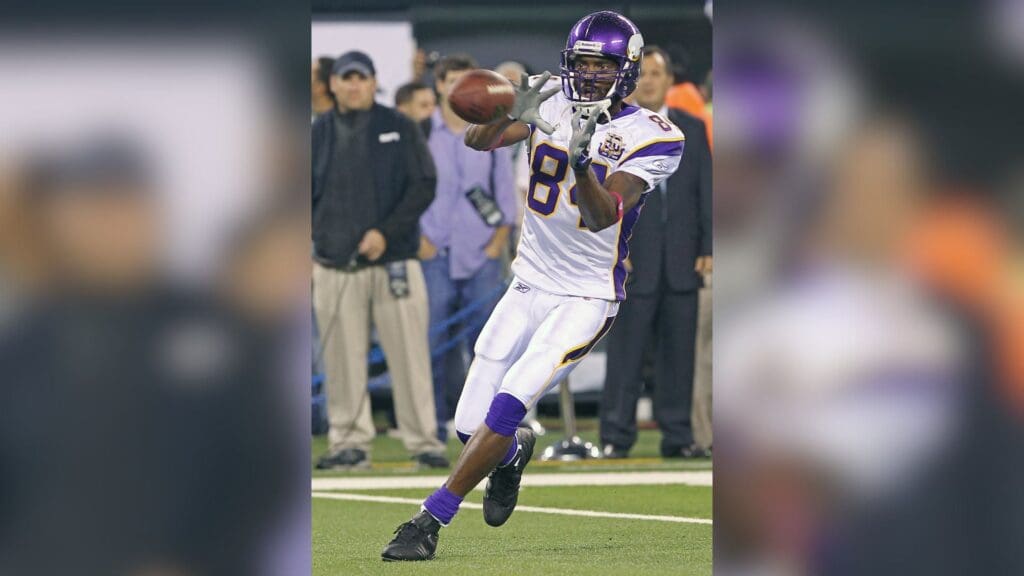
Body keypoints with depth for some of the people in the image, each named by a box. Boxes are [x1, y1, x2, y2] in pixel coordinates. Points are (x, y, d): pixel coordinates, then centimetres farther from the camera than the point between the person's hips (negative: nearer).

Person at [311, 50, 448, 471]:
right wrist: (307, 250, 5)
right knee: (342, 359, 0)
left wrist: (386, 233, -10)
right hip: (334, 266, 2)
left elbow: (424, 186, 1)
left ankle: (422, 441, -1)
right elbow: (307, 195, 16)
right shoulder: (319, 133, 11)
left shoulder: (398, 129, 5)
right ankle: (350, 442, 8)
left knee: (409, 353, -5)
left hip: (393, 260, -2)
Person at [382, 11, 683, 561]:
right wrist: (514, 110, -34)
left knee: (508, 405, -21)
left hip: (587, 299, -4)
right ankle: (514, 453, 38)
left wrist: (581, 161, -41)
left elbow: (602, 217, -23)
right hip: (529, 285, 4)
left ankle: (430, 521, -14)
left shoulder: (649, 138, -12)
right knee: (470, 425, 2)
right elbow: (478, 140, -13)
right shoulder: (551, 102, 0)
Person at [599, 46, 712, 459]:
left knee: (679, 351, 4)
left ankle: (678, 436, 9)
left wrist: (707, 247, 3)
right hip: (633, 260, -3)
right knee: (625, 352, -4)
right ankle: (616, 437, -1)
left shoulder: (692, 129, 13)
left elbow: (705, 191, 11)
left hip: (682, 260, 3)